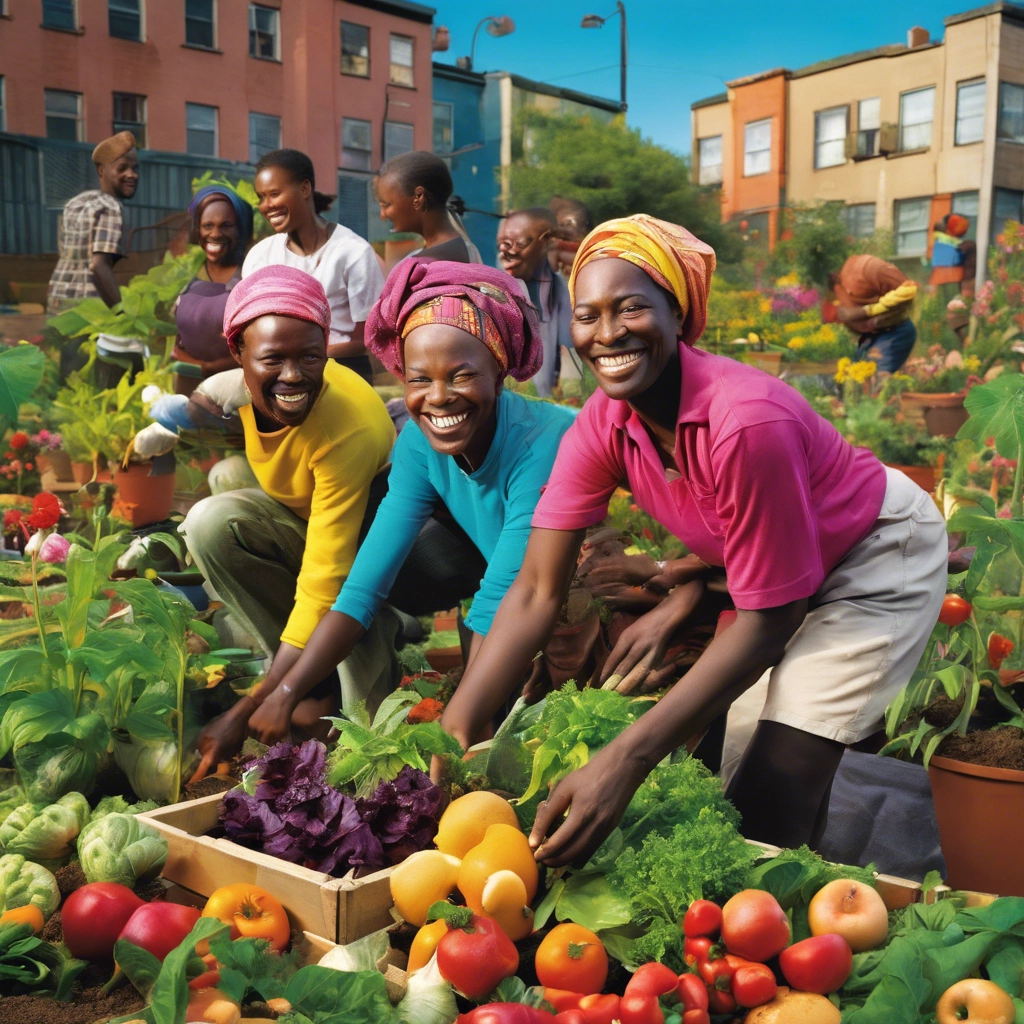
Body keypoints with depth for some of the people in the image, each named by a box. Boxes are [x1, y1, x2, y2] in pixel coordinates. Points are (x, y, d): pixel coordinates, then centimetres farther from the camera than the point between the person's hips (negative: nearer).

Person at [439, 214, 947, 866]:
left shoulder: (747, 422, -37)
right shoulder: (602, 428, -17)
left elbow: (766, 620, -30)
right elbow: (537, 592, -17)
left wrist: (625, 762, -37)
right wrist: (452, 731, -30)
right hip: (768, 563, 6)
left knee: (774, 795, -12)